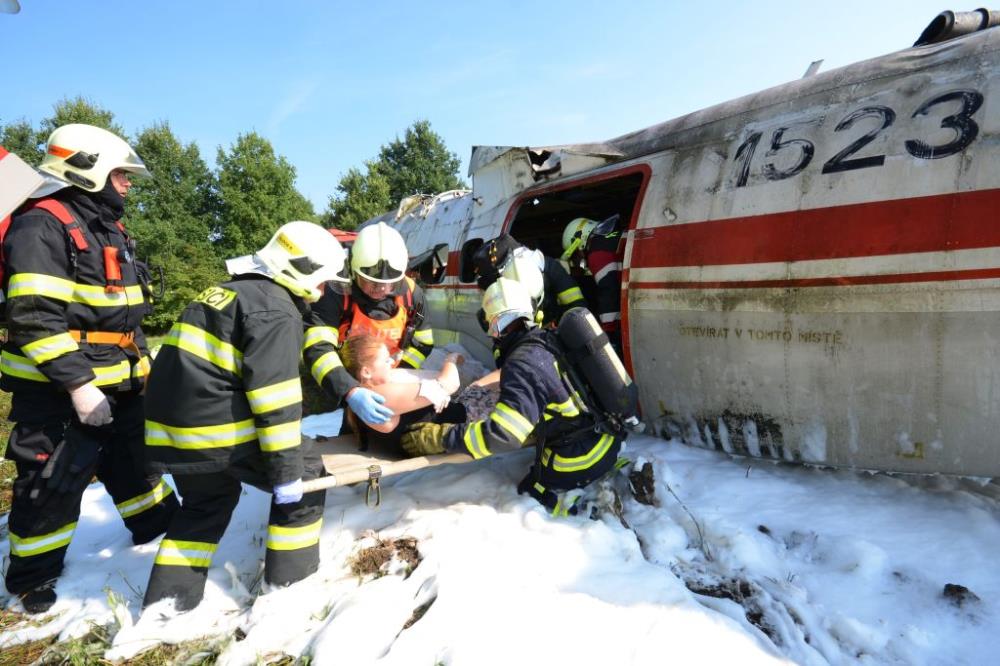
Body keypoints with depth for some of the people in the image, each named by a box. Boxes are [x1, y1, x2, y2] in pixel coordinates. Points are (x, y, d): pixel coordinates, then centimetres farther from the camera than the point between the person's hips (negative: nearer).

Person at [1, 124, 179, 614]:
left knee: (134, 460, 21)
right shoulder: (42, 225, -16)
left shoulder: (110, 229, 14)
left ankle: (160, 527, 39)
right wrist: (76, 383, -26)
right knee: (52, 485, 5)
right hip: (56, 392, -8)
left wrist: (142, 364, 19)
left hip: (117, 384, 9)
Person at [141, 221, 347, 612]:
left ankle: (167, 599, 29)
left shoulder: (229, 293, 19)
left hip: (171, 421, 9)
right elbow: (274, 396, -19)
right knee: (306, 475, 8)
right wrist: (287, 469, -16)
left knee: (207, 502, 29)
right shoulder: (276, 310, -11)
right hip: (219, 429, -9)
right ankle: (291, 584, 14)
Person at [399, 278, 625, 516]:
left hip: (581, 457, -7)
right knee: (539, 471, 27)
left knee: (530, 490, 15)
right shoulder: (553, 339, 0)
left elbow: (502, 435, -29)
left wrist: (440, 437, -21)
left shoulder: (523, 363, -25)